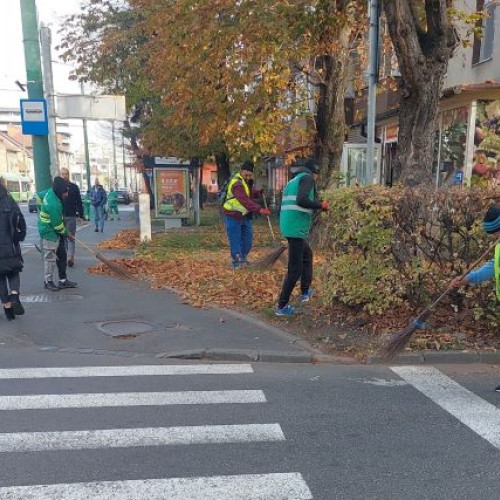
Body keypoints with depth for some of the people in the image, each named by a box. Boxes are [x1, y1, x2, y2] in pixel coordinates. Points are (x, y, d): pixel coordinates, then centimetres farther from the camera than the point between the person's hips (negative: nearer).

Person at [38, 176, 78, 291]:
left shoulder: (51, 192, -3)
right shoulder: (54, 204, -30)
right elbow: (57, 225, -22)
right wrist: (66, 233, -6)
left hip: (55, 230, 10)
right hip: (50, 232, -10)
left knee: (62, 255, 12)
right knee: (50, 258, 1)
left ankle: (63, 280, 19)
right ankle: (48, 282, 14)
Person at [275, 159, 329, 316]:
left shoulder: (294, 180, 21)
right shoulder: (307, 177, -5)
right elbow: (302, 201, -22)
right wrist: (320, 205, -9)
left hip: (289, 226, 10)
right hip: (296, 228, -9)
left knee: (307, 254, 29)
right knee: (295, 269, -3)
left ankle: (305, 292, 34)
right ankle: (282, 306, 3)